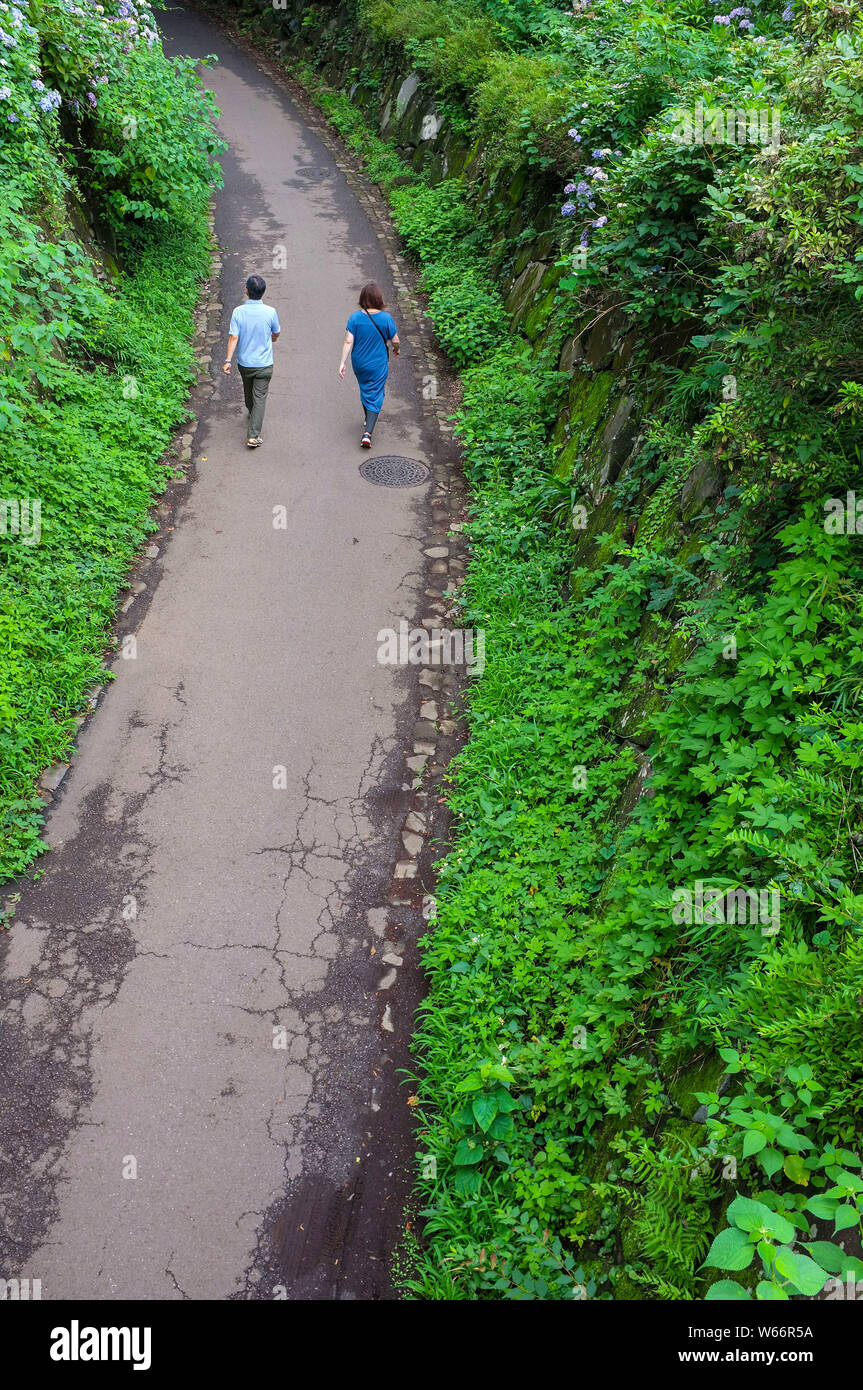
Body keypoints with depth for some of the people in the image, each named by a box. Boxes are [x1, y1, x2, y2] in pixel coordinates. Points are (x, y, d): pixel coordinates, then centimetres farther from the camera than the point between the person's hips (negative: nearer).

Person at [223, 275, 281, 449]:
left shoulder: (238, 312, -13)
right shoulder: (270, 312, -14)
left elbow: (233, 337, -16)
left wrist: (227, 361, -12)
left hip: (244, 362, 2)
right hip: (264, 364, -2)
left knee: (248, 392, 26)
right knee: (260, 397, 1)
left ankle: (252, 414, 54)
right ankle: (253, 436, -7)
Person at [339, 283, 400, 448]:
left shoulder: (355, 317, -12)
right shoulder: (386, 318, -16)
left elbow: (348, 341, -15)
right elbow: (395, 341, -8)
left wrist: (342, 362, -12)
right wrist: (397, 349, 14)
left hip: (359, 364, 3)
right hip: (378, 366, -3)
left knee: (365, 390, 27)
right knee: (375, 396, 3)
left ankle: (368, 419, 48)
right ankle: (368, 432, -11)